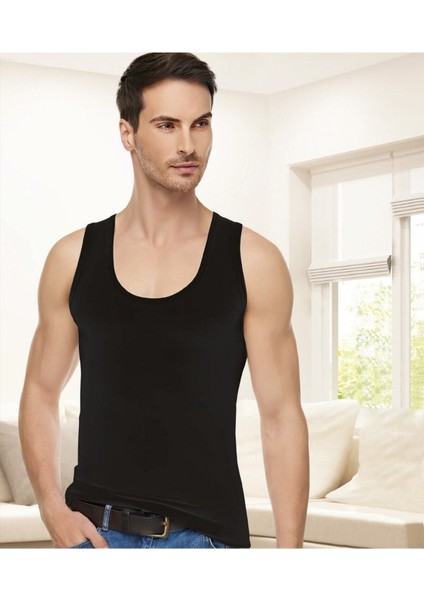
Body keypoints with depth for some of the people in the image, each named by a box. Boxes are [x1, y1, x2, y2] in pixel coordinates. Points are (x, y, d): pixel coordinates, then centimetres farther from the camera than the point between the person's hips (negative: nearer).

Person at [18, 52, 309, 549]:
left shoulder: (253, 262, -3)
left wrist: (289, 551, -9)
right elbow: (40, 393, 10)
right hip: (95, 530, 2)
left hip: (204, 532, -1)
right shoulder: (73, 258, 4)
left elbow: (281, 417, -3)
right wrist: (52, 508, -4)